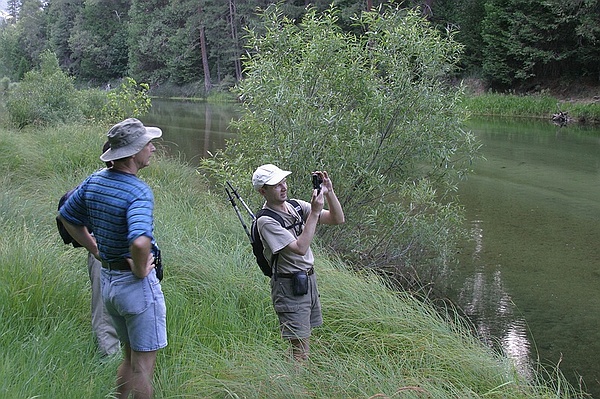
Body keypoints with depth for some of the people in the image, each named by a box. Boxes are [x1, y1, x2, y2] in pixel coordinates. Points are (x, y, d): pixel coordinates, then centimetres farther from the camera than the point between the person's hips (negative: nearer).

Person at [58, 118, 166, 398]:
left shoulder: (94, 181, 1)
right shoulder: (139, 192, -24)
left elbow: (66, 217, 16)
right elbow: (140, 242, -40)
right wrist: (141, 271, -21)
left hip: (106, 280, 8)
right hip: (137, 285, -8)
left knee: (130, 355, 24)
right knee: (143, 364, 6)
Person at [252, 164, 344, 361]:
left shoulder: (296, 206, 6)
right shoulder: (266, 221, -18)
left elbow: (337, 219, 3)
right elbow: (300, 248, -27)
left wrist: (329, 193, -13)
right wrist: (314, 212, -27)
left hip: (309, 280, 8)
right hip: (289, 286, -8)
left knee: (307, 338, 17)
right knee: (300, 346, -7)